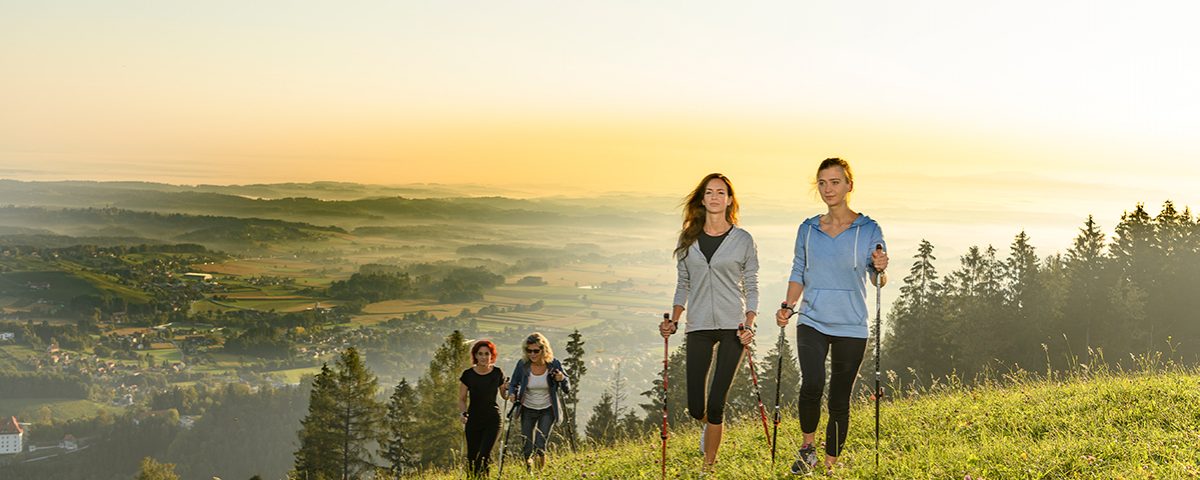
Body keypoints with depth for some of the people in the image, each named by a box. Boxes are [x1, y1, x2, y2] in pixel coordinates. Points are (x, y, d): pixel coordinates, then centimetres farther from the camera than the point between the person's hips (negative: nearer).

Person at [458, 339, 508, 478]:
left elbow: (505, 396, 10)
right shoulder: (468, 375, -3)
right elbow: (462, 399, 4)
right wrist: (464, 413, -14)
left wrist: (507, 389, -12)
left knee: (484, 455, -13)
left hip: (493, 419, -1)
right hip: (473, 419, 1)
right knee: (472, 456, 3)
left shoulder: (497, 373, -2)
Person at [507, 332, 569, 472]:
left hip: (547, 411, -1)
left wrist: (562, 379, -28)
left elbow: (567, 389, -6)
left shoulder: (554, 365, -13)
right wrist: (512, 394, -21)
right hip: (528, 410, 1)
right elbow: (514, 385, 1)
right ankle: (528, 471, 35)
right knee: (527, 450, 4)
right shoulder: (522, 364, -13)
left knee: (540, 446, -12)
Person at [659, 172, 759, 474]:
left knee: (716, 403, -8)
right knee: (695, 407, 1)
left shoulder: (743, 240, 2)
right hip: (699, 327, 2)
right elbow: (683, 285, 14)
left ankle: (708, 466, 7)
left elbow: (751, 288, 4)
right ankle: (708, 424, 38)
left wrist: (749, 326, -8)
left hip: (733, 326, -2)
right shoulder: (688, 240, 8)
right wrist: (674, 321, 2)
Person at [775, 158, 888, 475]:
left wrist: (880, 269, -21)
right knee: (812, 385, -20)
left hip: (851, 326, -1)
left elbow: (878, 281, 1)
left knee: (839, 400, 4)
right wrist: (787, 306, -2)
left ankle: (830, 465, 19)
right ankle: (807, 446, 4)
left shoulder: (868, 229, 0)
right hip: (812, 321, 1)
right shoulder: (808, 229, 7)